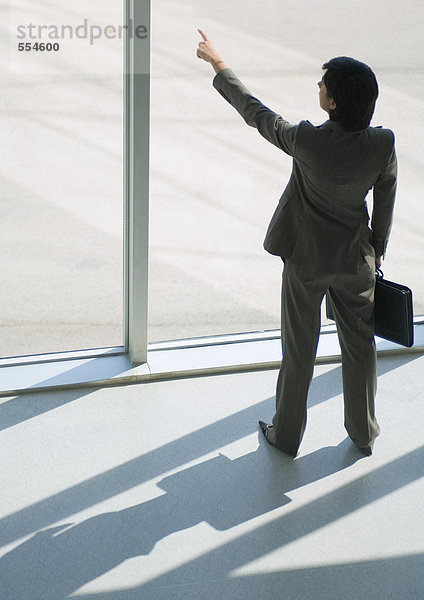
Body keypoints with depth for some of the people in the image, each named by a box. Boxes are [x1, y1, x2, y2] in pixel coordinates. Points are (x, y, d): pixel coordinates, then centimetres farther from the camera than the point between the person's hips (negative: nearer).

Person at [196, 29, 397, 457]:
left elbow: (254, 112, -11)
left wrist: (218, 64, 3)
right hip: (356, 261, 2)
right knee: (359, 346, 19)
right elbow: (385, 201, -2)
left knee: (298, 351, 13)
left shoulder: (307, 141, -26)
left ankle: (286, 436, 29)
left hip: (306, 260, -2)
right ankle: (363, 433, 34)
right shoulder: (383, 144, -16)